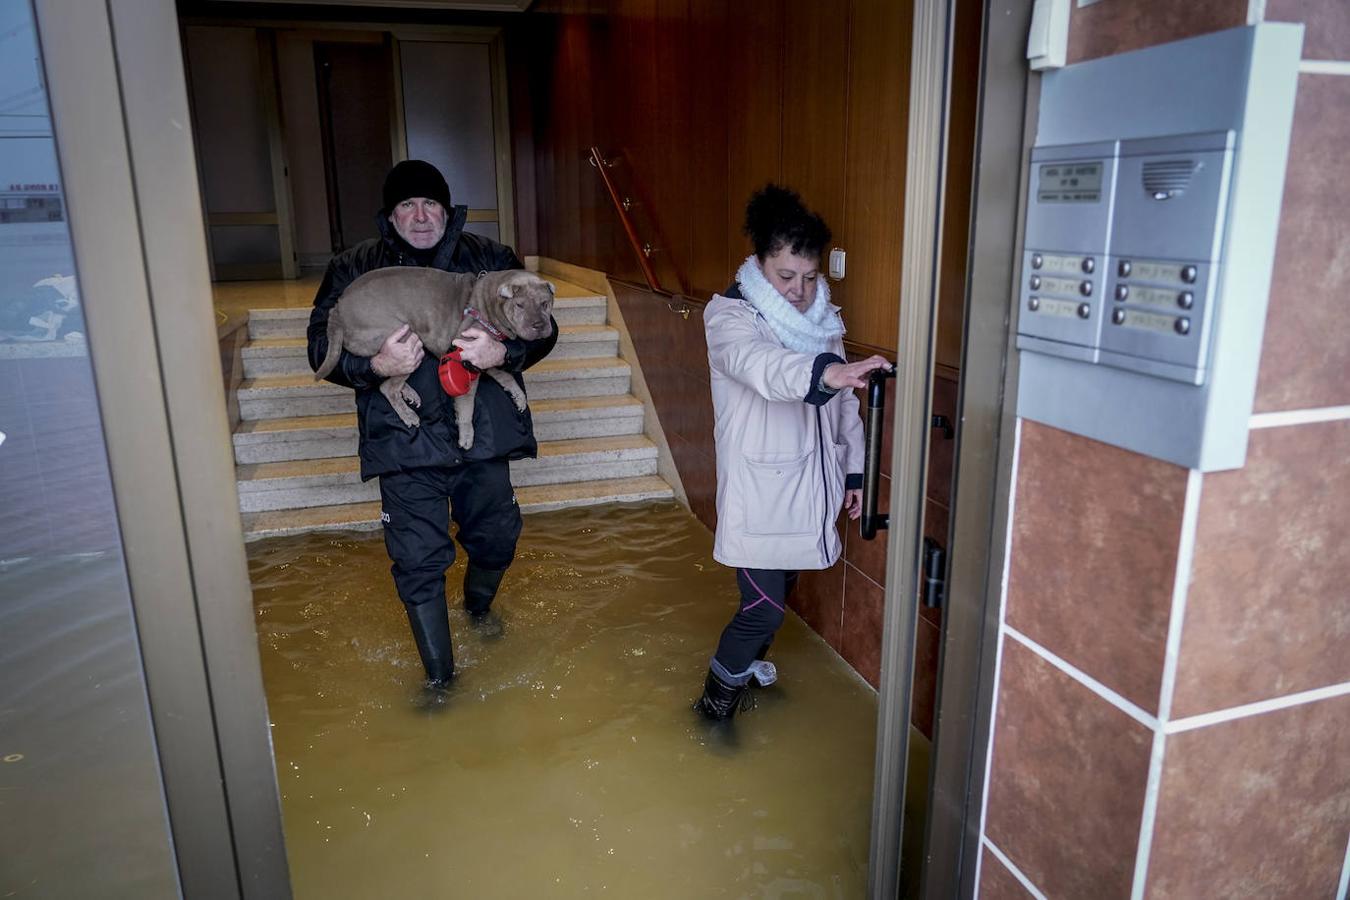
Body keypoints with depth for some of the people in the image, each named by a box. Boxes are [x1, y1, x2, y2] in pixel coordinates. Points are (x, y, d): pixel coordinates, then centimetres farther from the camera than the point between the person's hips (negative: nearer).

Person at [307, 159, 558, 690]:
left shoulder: (490, 259, 5)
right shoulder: (354, 270, 3)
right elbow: (322, 349, -1)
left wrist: (503, 352, -18)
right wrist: (377, 365, -21)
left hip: (483, 432, 2)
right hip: (405, 441, -1)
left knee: (497, 537, 17)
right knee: (418, 561, 2)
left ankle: (478, 606, 52)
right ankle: (438, 675, 22)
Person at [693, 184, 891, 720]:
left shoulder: (822, 318, 6)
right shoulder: (729, 316, -14)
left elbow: (844, 404, 13)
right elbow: (760, 365, -37)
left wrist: (854, 471, 13)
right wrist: (826, 372, -54)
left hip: (809, 484, 6)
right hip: (757, 489, -6)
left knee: (780, 590, 19)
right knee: (764, 606, -6)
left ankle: (750, 660, 45)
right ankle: (719, 690, 19)